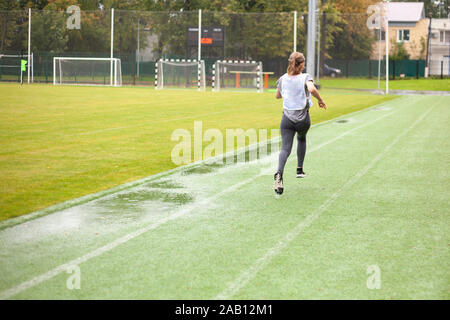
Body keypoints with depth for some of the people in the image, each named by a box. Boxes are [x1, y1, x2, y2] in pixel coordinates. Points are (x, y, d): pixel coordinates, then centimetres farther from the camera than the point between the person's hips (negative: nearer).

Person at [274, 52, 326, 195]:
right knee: (301, 139, 30)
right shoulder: (305, 77, -6)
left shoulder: (283, 79, 5)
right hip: (303, 119, -1)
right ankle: (299, 169, 33)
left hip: (287, 118, 1)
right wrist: (320, 100, -14)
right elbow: (312, 89, -28)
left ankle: (279, 173, -32)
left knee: (285, 148, -6)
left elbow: (277, 96, 21)